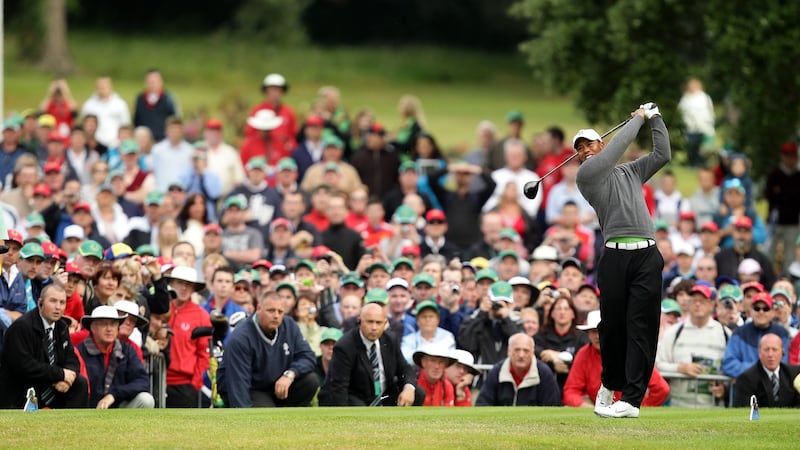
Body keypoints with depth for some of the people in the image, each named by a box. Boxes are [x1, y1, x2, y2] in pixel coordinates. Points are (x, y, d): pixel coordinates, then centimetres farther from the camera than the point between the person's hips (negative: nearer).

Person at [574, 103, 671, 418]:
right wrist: (638, 118, 10)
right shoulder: (586, 176, 8)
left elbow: (662, 155, 23)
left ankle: (632, 398, -11)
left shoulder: (631, 172, 24)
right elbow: (618, 146, 1)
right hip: (615, 256, -2)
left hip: (647, 256, 2)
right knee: (612, 324, 2)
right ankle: (610, 384, 26)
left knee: (641, 326, -7)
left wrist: (655, 118, 20)